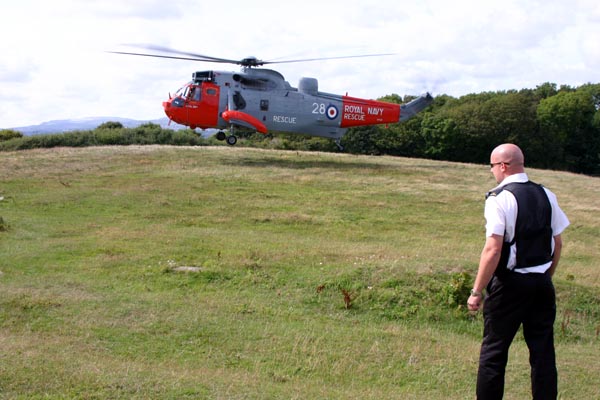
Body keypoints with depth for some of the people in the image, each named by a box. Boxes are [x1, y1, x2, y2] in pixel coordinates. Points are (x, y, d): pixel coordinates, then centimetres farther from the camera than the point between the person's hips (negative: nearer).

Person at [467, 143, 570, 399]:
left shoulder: (499, 199, -13)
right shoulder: (546, 196, 5)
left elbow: (493, 249, -19)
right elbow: (558, 244, 10)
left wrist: (477, 291, -14)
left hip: (509, 284, -5)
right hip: (542, 283, 6)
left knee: (494, 350, 4)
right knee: (543, 350, 10)